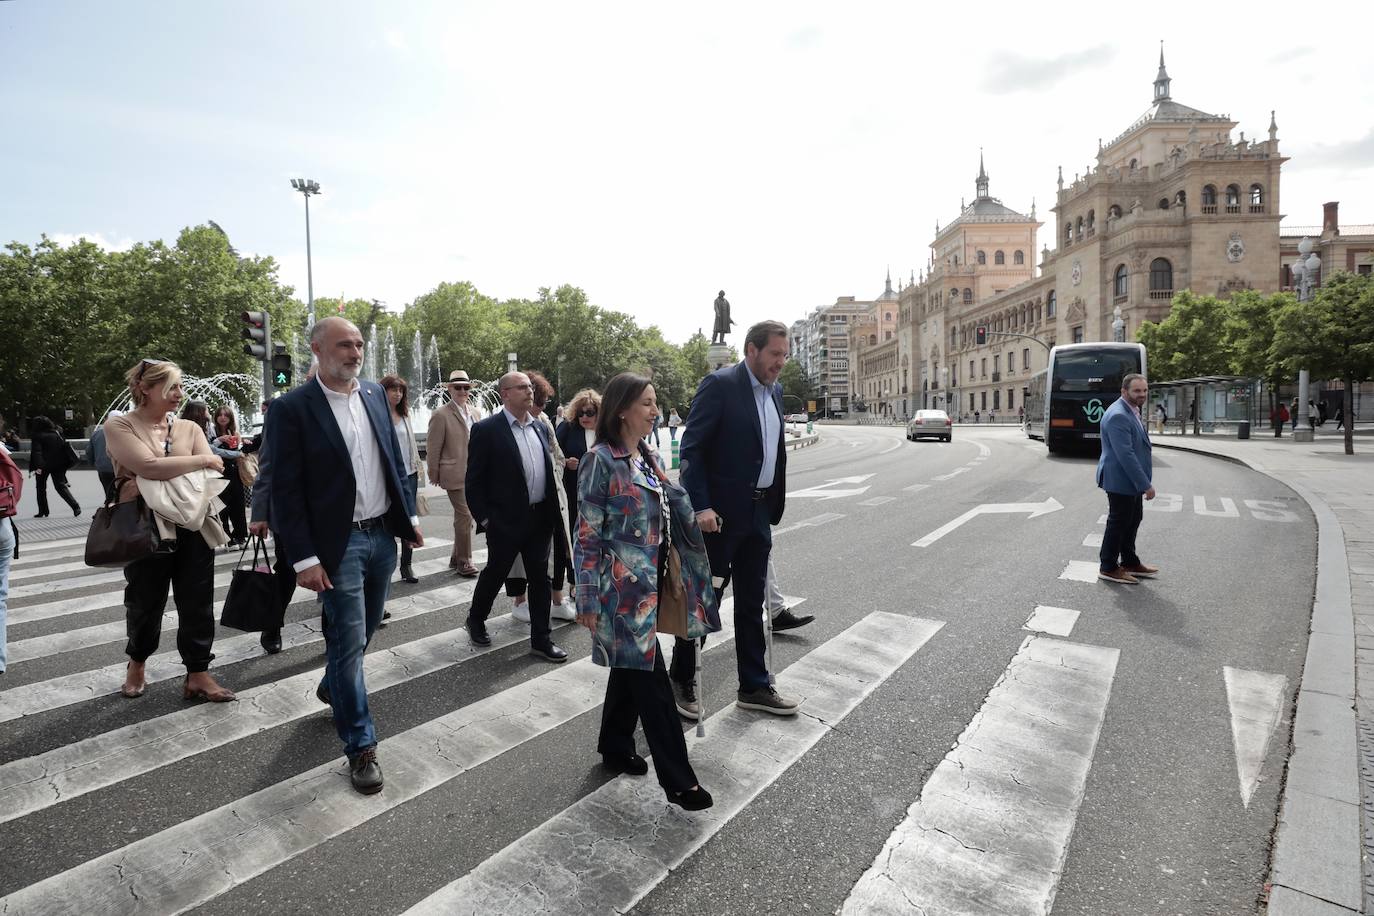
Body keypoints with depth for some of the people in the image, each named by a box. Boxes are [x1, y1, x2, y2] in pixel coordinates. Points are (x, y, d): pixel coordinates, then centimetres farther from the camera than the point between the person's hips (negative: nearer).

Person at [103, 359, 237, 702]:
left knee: (197, 603, 5)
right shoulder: (119, 426, -4)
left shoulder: (189, 428, 6)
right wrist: (202, 460, -12)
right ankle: (136, 663, 39)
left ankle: (197, 674, 17)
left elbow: (213, 474, -6)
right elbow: (150, 466, -22)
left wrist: (155, 486, -17)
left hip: (193, 527, 3)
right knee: (145, 602, 13)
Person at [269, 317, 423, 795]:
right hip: (338, 542, -6)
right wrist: (304, 558, -15)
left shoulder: (375, 394, 6)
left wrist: (409, 515, 11)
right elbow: (286, 490, -12)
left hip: (382, 535, 6)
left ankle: (333, 687, 50)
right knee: (349, 640, 1)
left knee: (365, 629, 21)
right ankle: (360, 746, 15)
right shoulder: (291, 408, -12)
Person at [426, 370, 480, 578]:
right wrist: (434, 475, -4)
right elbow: (433, 449, -6)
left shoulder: (474, 413, 12)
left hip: (474, 475, 7)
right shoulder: (441, 415, -9)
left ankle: (456, 558, 28)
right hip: (456, 475, -7)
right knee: (464, 516, -6)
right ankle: (463, 561, 7)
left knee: (465, 516, 14)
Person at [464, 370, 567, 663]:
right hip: (506, 520, -5)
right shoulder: (487, 429, -10)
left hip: (540, 517, 5)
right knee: (495, 573, 13)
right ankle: (475, 619, 39)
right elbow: (474, 480, -8)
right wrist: (484, 518, -10)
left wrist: (552, 510, 11)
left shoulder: (539, 427, 9)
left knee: (540, 578, 9)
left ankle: (541, 639, 19)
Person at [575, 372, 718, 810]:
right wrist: (588, 601, -13)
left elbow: (676, 507, 16)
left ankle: (615, 747, 38)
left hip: (648, 584, 8)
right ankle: (678, 779, 9)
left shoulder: (647, 458, 9)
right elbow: (588, 536, -14)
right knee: (652, 680, -2)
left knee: (632, 667, 20)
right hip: (623, 588, -8)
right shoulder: (601, 461, -14)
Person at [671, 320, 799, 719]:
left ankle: (754, 687, 27)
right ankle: (681, 680, 24)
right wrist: (700, 506, -22)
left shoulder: (775, 390, 11)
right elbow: (691, 448, -16)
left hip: (758, 514, 7)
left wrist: (774, 505, 13)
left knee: (752, 604, 14)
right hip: (719, 514, -7)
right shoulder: (720, 384, -12)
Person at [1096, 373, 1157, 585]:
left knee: (1133, 520, 18)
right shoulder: (1118, 416, -23)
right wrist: (1146, 485, -24)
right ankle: (1108, 568, 13)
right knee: (1118, 523, 0)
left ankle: (1130, 563, 32)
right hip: (1120, 481, -10)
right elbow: (1125, 455, -27)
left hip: (1131, 480, 10)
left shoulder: (1132, 412, 11)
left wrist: (1143, 482, 18)